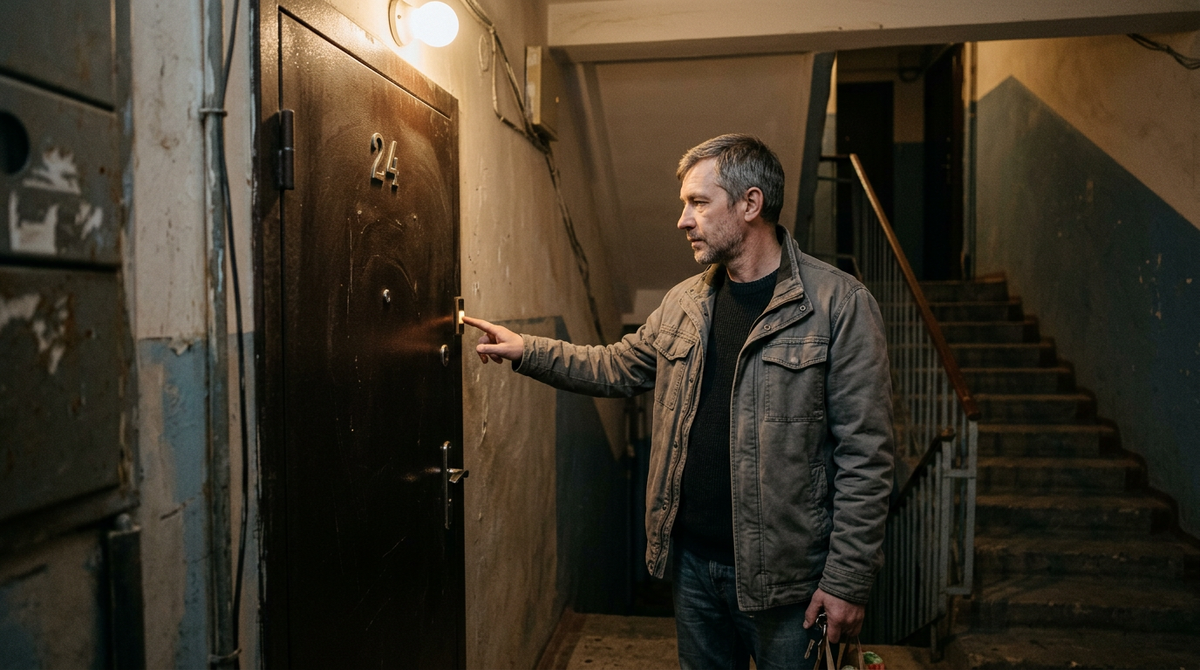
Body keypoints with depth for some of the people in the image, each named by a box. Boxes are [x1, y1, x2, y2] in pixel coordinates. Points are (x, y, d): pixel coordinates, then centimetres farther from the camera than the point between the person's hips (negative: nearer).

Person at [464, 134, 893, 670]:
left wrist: (847, 580, -13)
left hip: (782, 574, -5)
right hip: (692, 557, 6)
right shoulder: (684, 303, 6)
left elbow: (864, 455, -13)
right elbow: (616, 368, 19)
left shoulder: (839, 304, -13)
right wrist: (527, 351, 10)